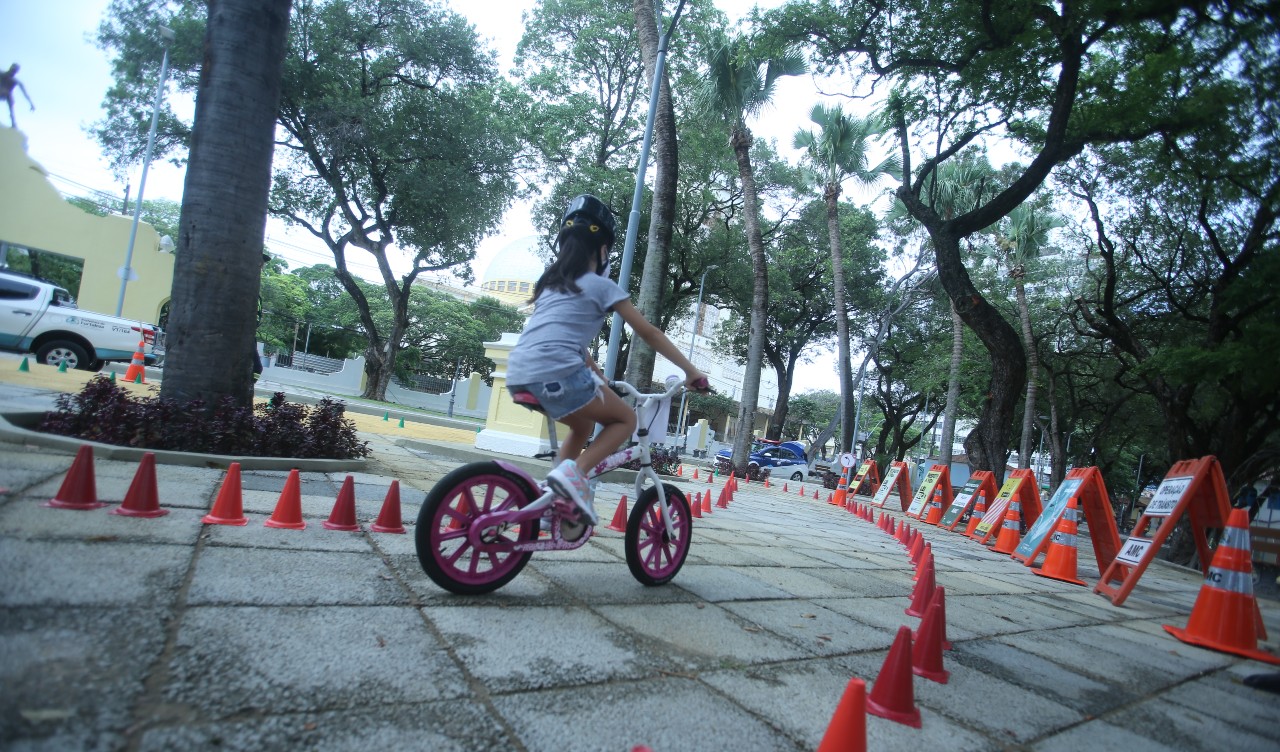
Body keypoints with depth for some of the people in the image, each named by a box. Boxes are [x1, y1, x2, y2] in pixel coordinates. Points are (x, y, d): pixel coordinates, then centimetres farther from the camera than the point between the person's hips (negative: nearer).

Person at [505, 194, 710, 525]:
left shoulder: (551, 283, 27)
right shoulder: (601, 285, 8)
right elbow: (649, 333, 9)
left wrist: (599, 378, 41)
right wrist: (691, 371, 14)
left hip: (518, 376, 7)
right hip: (556, 374, -7)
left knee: (584, 424, 30)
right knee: (625, 420, 13)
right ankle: (574, 471, -8)